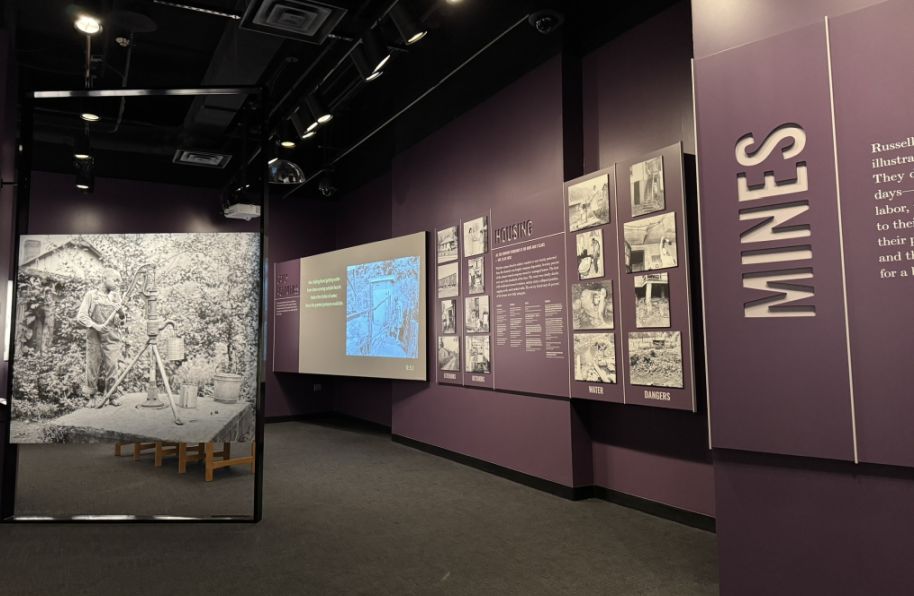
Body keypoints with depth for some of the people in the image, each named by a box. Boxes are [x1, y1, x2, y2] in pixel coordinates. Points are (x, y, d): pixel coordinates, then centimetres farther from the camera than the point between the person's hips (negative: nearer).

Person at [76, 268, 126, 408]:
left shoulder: (115, 296, 15)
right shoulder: (91, 294, 4)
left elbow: (121, 321, 19)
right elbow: (81, 317, -3)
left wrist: (121, 313, -3)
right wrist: (95, 325, -19)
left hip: (112, 337, 2)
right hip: (94, 337, -2)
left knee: (112, 367, -3)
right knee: (93, 368, 0)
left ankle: (112, 395, 5)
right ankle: (93, 396, 10)